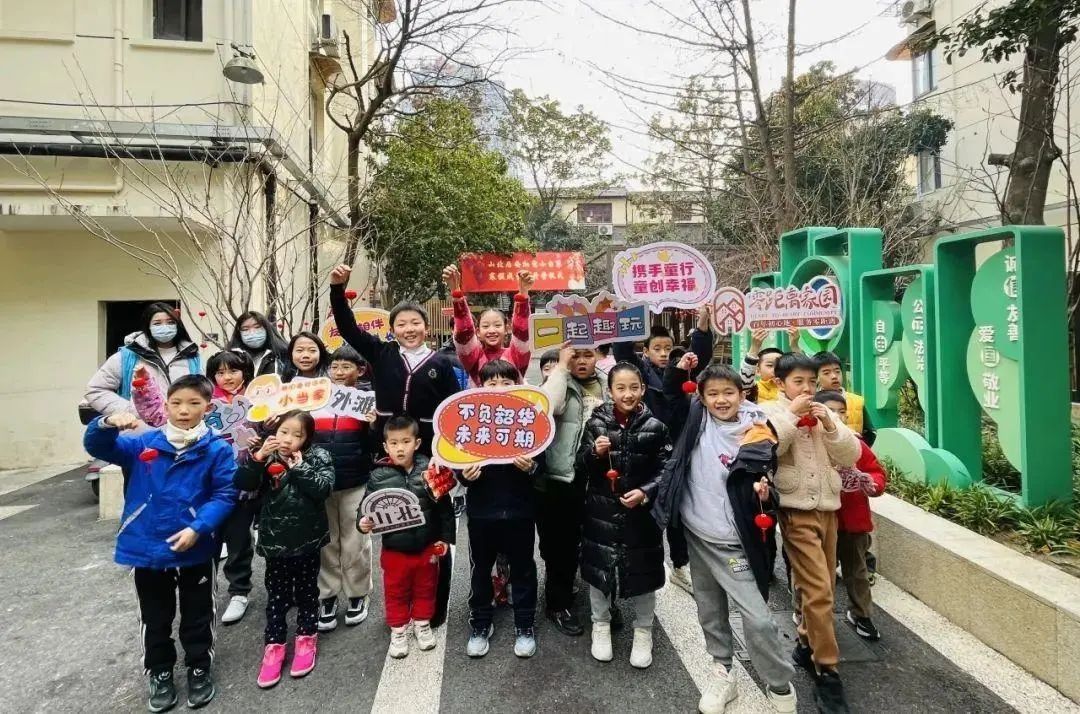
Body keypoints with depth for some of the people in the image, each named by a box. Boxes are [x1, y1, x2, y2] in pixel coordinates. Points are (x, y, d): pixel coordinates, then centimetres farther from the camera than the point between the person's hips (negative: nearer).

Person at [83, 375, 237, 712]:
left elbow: (224, 495, -10)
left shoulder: (217, 449, -11)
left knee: (197, 616, 15)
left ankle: (199, 670, 35)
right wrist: (108, 424, -28)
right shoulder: (144, 443, -2)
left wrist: (197, 528, -22)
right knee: (155, 618, 18)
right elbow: (97, 447, -6)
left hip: (195, 550, -2)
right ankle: (160, 674, 37)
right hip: (146, 548, 2)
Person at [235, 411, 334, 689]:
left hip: (307, 538, -1)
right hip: (275, 538, 1)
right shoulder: (267, 456, -5)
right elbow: (243, 484, -15)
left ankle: (307, 638, 33)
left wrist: (299, 467, -22)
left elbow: (324, 488, -21)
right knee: (276, 595, 13)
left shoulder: (317, 456, -9)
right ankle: (274, 645, 26)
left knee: (307, 591, 15)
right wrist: (258, 457, -27)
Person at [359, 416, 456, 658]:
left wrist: (445, 537, -3)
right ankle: (398, 630, 37)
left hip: (427, 547, 1)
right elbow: (367, 507, -4)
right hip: (394, 550, -1)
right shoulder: (379, 476, -10)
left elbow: (445, 507, -4)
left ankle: (422, 624, 42)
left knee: (426, 589, 20)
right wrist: (363, 522, -25)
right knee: (396, 592, 16)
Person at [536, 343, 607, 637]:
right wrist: (561, 367, -21)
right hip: (563, 478, -4)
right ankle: (559, 604, 28)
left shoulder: (607, 387, 6)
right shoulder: (560, 384, -6)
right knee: (562, 545, 9)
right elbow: (544, 407, -27)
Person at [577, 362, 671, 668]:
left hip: (641, 511, 0)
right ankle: (601, 625, 35)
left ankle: (643, 631, 33)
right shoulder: (596, 421, -4)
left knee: (643, 571, 10)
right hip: (602, 510, 1)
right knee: (599, 566, 12)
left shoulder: (655, 426, -6)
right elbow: (581, 465, 0)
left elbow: (666, 469, -3)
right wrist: (594, 451, -20)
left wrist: (645, 492, -17)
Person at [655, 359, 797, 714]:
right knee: (709, 611, 17)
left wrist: (764, 494, -29)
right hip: (697, 535, 4)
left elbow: (761, 487, -7)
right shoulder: (698, 416, -3)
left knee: (757, 618, -5)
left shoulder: (756, 438, -12)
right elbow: (674, 397, 14)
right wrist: (680, 370, -3)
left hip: (733, 542, -4)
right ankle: (722, 673, 36)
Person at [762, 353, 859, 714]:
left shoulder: (823, 412, 11)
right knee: (818, 591, -10)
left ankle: (806, 644, 34)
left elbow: (850, 455, 4)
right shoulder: (772, 411, -3)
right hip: (797, 511, -6)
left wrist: (830, 425, -11)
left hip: (827, 508, 6)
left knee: (822, 587, 14)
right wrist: (791, 414, -18)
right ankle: (826, 670, 1)